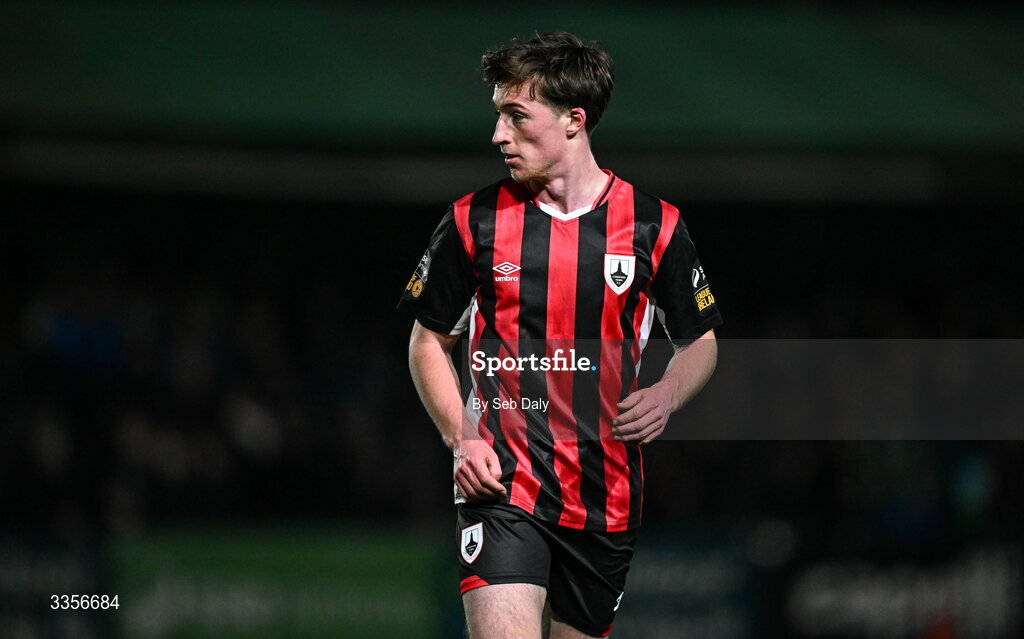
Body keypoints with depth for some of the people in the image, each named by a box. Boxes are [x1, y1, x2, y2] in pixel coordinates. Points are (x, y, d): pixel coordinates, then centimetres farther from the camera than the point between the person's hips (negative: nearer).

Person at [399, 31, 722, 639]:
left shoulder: (654, 225, 1)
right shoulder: (474, 221, 1)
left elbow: (700, 342, 13)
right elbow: (430, 341, 11)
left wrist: (666, 396, -9)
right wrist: (461, 438, -4)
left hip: (607, 494, 2)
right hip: (502, 483, -2)